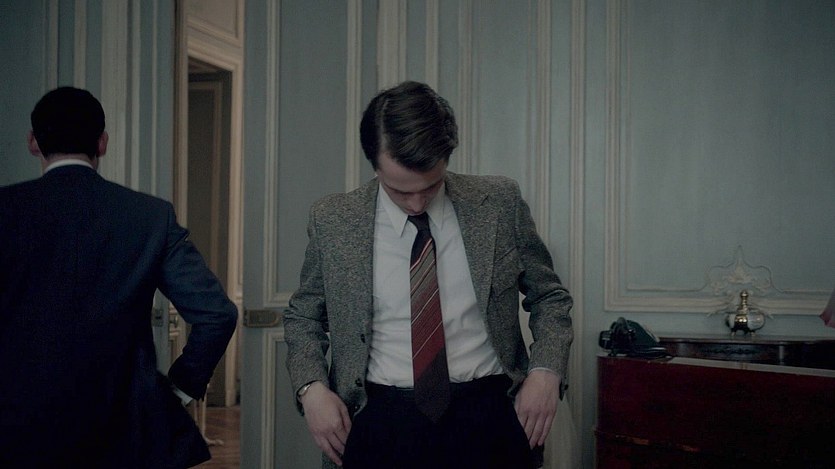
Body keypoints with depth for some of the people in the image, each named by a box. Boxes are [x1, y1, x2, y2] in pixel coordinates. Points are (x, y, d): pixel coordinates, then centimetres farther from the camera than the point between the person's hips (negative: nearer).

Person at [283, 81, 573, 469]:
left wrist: (546, 371, -8)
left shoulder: (499, 203, -2)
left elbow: (549, 297, 8)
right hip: (380, 419, 0)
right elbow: (303, 316, 10)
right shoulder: (332, 220, -2)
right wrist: (311, 388, -6)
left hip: (486, 413, 0)